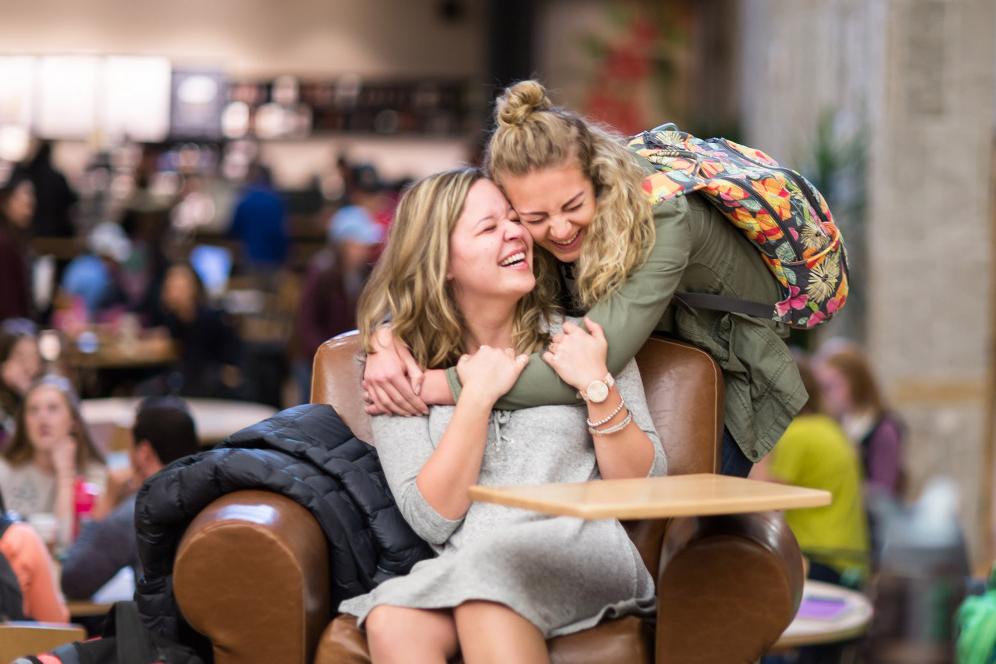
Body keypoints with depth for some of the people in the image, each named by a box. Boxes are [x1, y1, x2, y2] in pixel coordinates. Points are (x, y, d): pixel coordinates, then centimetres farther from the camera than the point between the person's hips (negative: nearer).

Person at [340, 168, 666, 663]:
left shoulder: (579, 339, 9)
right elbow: (432, 520, -2)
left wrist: (597, 387, -7)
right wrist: (477, 397, -8)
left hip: (578, 555, 0)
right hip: (461, 569, 0)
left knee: (488, 566, -33)